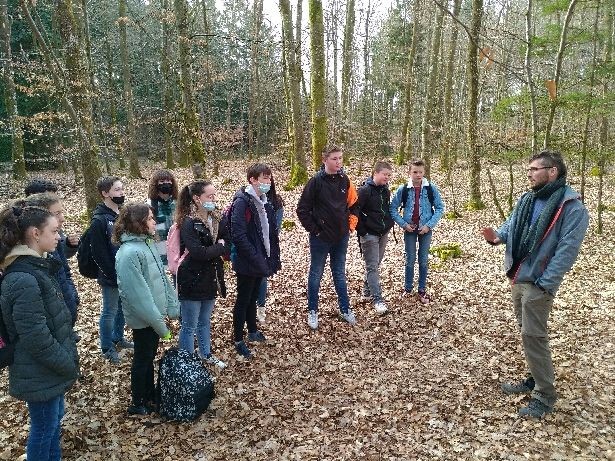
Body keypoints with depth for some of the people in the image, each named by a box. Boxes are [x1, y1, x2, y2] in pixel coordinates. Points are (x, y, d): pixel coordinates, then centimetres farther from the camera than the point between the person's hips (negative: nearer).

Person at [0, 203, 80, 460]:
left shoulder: (35, 268, 3)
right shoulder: (24, 280, -28)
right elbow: (36, 338, -26)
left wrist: (67, 360, 11)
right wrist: (69, 367, -14)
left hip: (51, 370, 9)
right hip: (40, 375, -9)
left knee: (54, 420, 24)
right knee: (44, 428, 11)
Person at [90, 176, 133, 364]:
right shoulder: (99, 220, -18)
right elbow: (99, 254, -18)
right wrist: (114, 276, -16)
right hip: (111, 277, -7)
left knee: (122, 308, 20)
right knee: (110, 312, 8)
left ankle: (118, 339, 38)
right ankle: (107, 348, 24)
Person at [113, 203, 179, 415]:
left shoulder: (147, 243, 2)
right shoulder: (129, 253, -26)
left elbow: (162, 278, 8)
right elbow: (138, 295, -27)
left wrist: (173, 306, 6)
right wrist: (160, 325, -23)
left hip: (155, 314, 8)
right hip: (143, 319, -8)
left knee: (150, 357, 22)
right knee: (142, 359, 11)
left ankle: (150, 395, 40)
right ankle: (138, 404, 30)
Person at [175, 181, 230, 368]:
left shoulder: (217, 218, 2)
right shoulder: (189, 222, -19)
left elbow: (228, 243, -2)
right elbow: (198, 252, -27)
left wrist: (211, 249, -17)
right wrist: (220, 248, -14)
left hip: (211, 278, 7)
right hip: (193, 280, -7)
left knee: (205, 321, 24)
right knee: (189, 326, 8)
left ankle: (206, 354, 42)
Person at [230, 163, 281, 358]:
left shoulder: (264, 202, 8)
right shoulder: (242, 202, -18)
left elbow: (271, 233, 12)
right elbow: (239, 236, -24)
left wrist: (273, 258, 8)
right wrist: (256, 259, -24)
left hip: (261, 260, 8)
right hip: (247, 263, -8)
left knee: (253, 297, 21)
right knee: (243, 300, 5)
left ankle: (253, 331, 37)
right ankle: (238, 340, 19)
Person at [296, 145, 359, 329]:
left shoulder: (344, 180, 0)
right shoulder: (316, 181, -13)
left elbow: (353, 203, 14)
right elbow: (302, 209, -11)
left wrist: (351, 223, 6)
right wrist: (314, 230, -10)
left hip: (341, 237, 4)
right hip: (321, 238, -4)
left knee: (340, 274, 17)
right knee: (315, 275, 10)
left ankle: (345, 309, 29)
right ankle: (312, 311, 25)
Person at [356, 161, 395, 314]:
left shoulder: (386, 190, 8)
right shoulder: (365, 190, -15)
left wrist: (389, 224, 13)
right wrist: (362, 231, -16)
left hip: (383, 234, 8)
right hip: (369, 235, -8)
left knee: (375, 264, 15)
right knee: (372, 266, -4)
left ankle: (367, 290, 30)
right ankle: (377, 298, 0)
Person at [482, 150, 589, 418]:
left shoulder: (572, 208, -14)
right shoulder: (526, 200, 10)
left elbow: (566, 251, -18)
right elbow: (511, 226, 15)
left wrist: (544, 284, -21)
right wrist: (497, 236, -9)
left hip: (538, 283, -8)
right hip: (517, 278, 8)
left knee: (533, 336, -5)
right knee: (527, 332, 17)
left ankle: (545, 395, 10)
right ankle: (536, 379, 34)